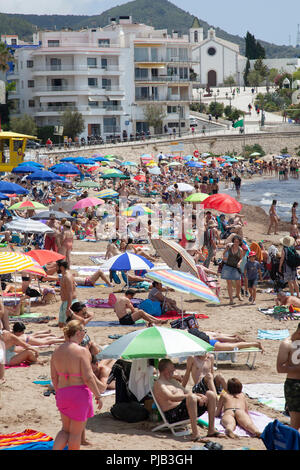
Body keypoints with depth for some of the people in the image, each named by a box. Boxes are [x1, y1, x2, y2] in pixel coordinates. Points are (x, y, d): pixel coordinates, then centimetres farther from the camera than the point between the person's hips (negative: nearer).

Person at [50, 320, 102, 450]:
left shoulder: (57, 352, 3)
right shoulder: (82, 351, -15)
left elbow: (54, 377, 9)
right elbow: (88, 378, -17)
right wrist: (98, 396, -8)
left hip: (62, 394, 6)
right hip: (80, 393, -6)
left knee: (66, 430, 19)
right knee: (76, 432, 8)